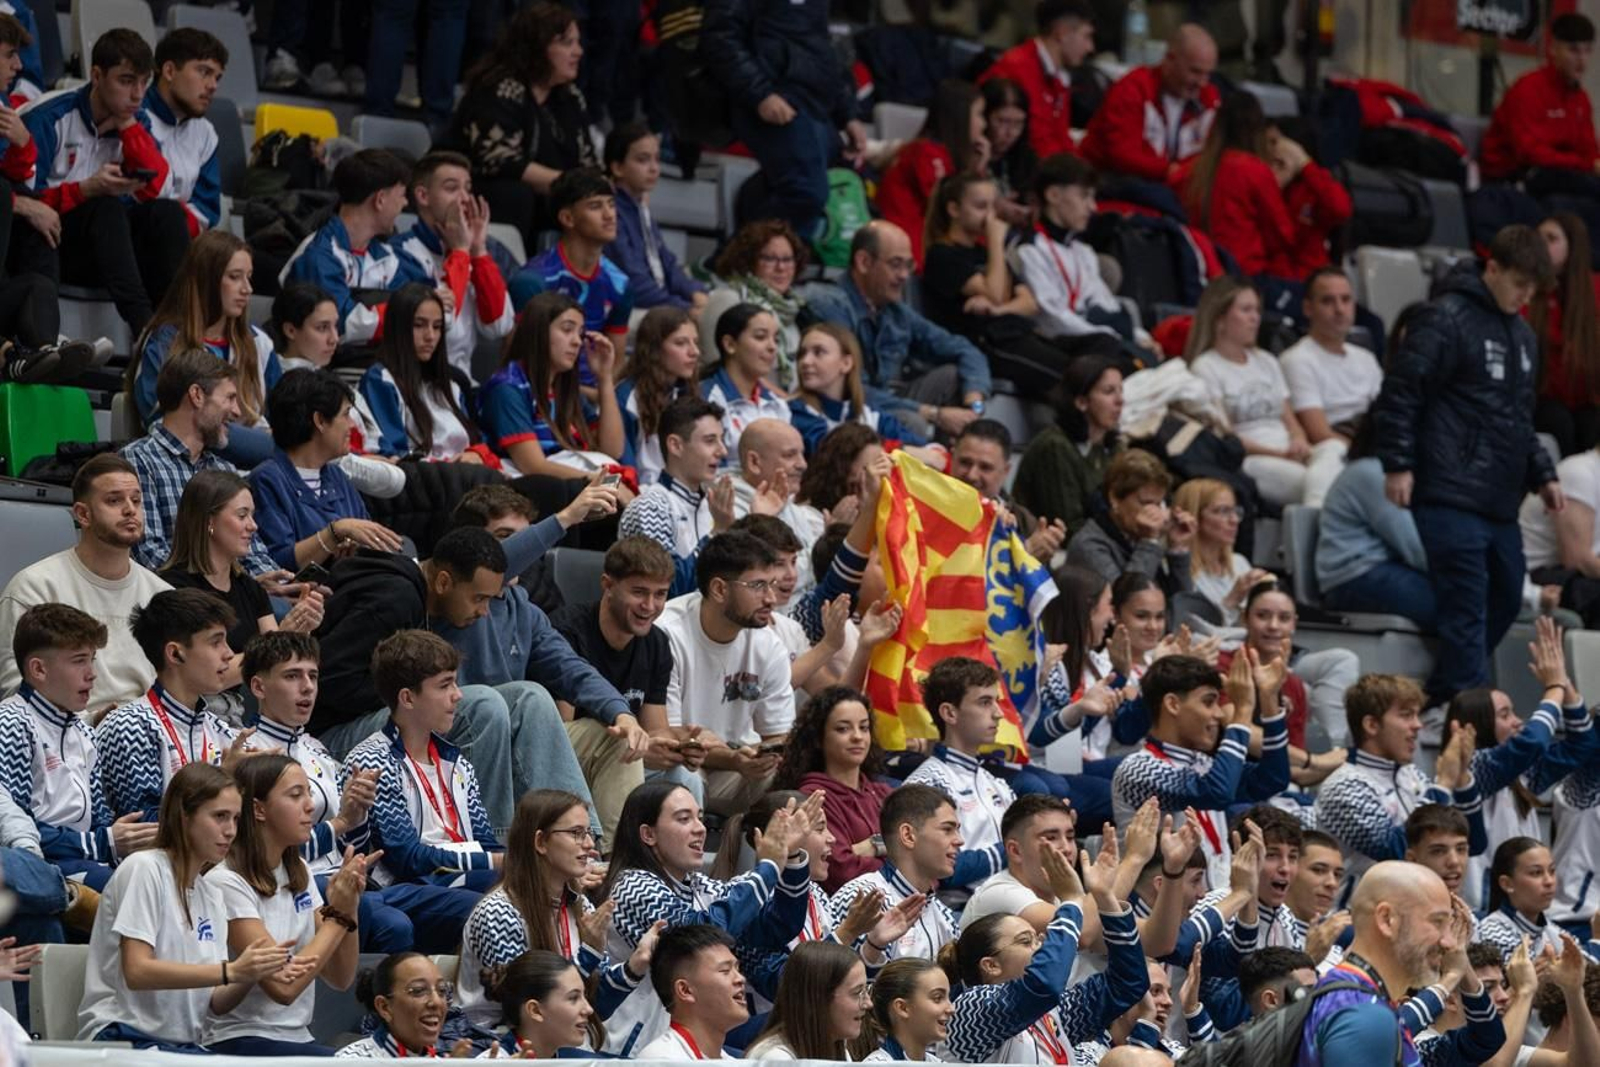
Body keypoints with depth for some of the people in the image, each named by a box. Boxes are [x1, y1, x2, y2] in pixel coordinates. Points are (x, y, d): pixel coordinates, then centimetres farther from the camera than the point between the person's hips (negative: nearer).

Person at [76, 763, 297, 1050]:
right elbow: (136, 971, -17)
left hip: (182, 1046, 7)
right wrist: (231, 971, -22)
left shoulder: (212, 895, 16)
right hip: (123, 1037, -7)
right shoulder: (144, 869, -5)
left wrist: (254, 974, -10)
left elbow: (216, 1003, 11)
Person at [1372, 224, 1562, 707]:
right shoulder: (1447, 319, -8)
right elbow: (1401, 390, -13)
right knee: (1467, 608, -14)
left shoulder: (1522, 336, 20)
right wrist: (1398, 464, -17)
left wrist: (1541, 473, 20)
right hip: (1451, 497, -9)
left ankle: (1440, 701, 21)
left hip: (1500, 500, 9)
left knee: (1505, 599, 11)